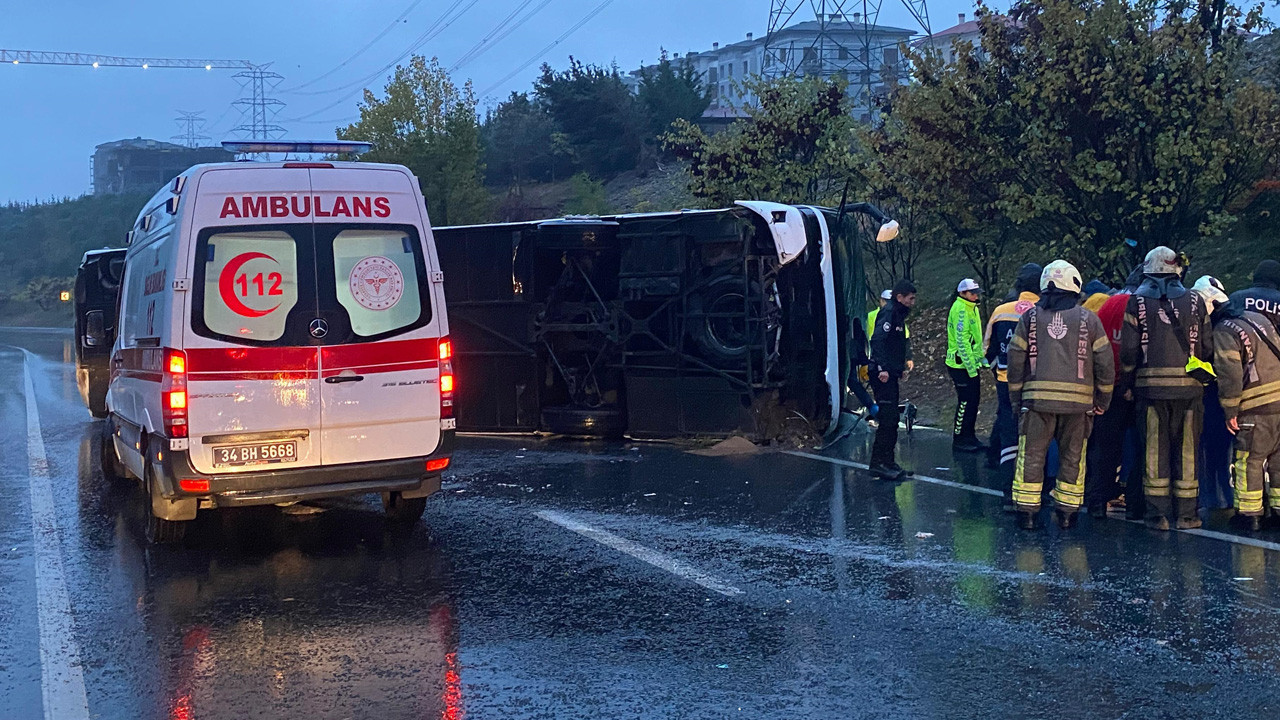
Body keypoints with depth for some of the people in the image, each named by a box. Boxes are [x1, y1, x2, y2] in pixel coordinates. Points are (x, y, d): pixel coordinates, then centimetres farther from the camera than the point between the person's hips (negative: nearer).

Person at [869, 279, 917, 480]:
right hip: (883, 375, -10)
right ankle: (879, 463, -10)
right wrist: (882, 368, -29)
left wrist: (901, 368, 23)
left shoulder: (899, 315, 19)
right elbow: (877, 340, -23)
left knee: (891, 420, 12)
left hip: (891, 375, 10)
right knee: (888, 420, -12)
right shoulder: (888, 313, -12)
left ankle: (888, 462, 18)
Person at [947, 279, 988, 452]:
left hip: (972, 364, 10)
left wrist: (981, 359, 17)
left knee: (973, 401, 14)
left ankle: (969, 438, 23)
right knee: (965, 402, -5)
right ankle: (959, 441, 2)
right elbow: (962, 341, -22)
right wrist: (971, 368, -22)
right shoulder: (960, 310, -17)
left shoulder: (972, 309, 15)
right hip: (961, 365, -10)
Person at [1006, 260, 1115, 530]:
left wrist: (1016, 397, 15)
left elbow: (1016, 359, 6)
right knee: (1072, 457, 9)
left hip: (1037, 396, 0)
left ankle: (1027, 511, 3)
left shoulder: (1030, 317, 6)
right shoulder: (1088, 319, 4)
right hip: (1078, 399, 0)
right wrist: (1102, 401, 12)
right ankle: (1067, 512, 11)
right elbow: (1104, 363, 3)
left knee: (1032, 455, 5)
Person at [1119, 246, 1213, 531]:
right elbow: (1207, 347, 5)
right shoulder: (1194, 301, 6)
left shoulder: (1137, 301, 1)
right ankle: (1186, 514, 9)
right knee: (1187, 449, 7)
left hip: (1151, 386, -1)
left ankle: (1157, 514, 3)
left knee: (1154, 450, 4)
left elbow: (1128, 350, -3)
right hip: (1189, 387, 1)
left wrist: (1127, 384, 6)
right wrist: (1202, 377, 18)